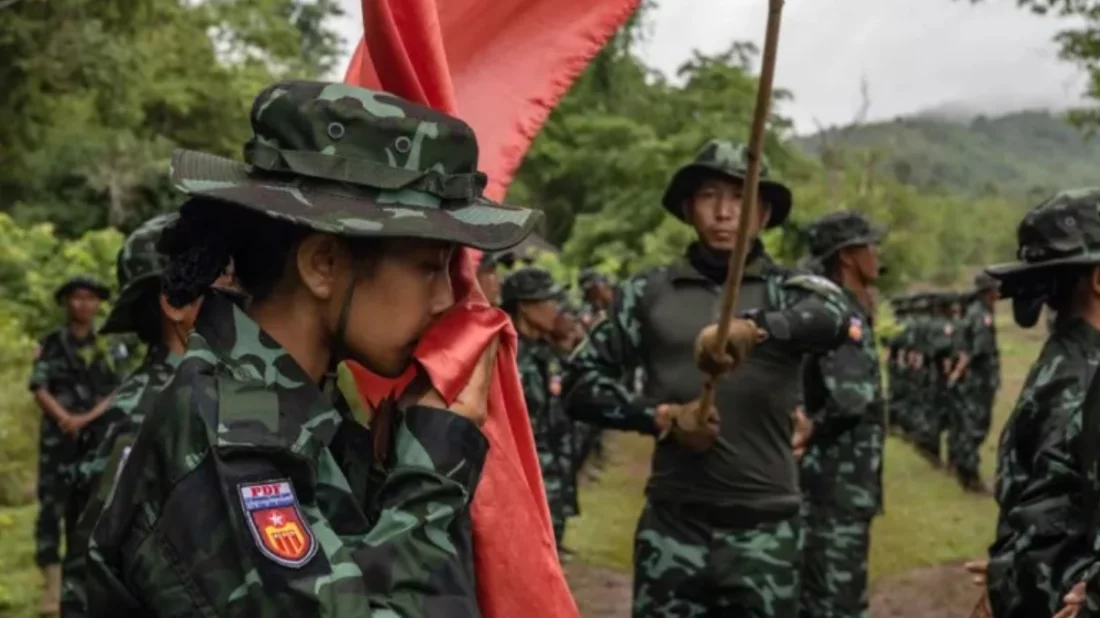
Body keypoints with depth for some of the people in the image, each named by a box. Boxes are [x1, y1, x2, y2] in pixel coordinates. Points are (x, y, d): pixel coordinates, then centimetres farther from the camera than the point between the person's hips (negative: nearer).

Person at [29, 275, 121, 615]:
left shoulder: (108, 346, 9)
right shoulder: (50, 344, 6)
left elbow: (117, 394, 2)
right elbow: (39, 388, -3)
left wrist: (86, 418, -12)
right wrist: (65, 418, -17)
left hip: (97, 437, 2)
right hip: (58, 436, -2)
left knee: (87, 508, 5)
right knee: (52, 504, -11)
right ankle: (52, 584, -14)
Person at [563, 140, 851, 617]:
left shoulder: (787, 290, 1)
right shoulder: (648, 293, 5)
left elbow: (834, 318, -22)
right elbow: (580, 384, 4)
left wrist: (753, 326, -41)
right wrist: (662, 416, -10)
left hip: (762, 525, 0)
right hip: (673, 521, 1)